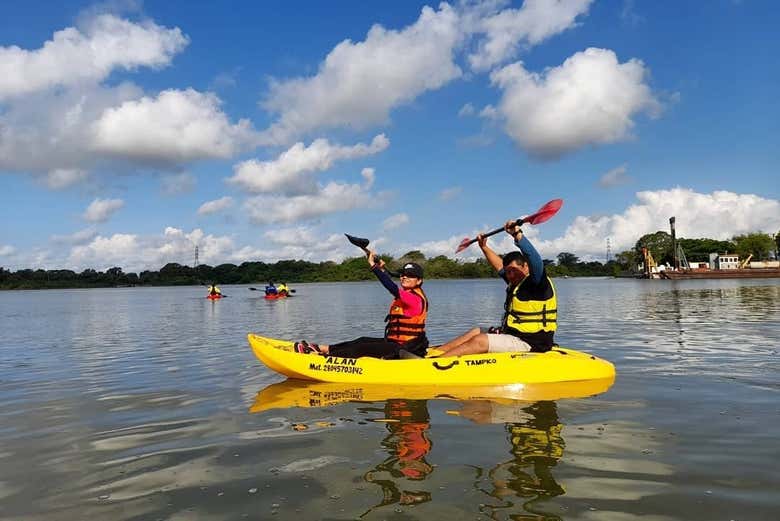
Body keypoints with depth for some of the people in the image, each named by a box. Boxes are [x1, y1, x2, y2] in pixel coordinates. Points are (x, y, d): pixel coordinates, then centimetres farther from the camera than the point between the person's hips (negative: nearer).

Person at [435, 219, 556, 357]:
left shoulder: (537, 283, -13)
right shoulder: (516, 283, 13)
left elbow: (535, 260, -32)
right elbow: (500, 265, 28)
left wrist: (517, 234, -38)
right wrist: (484, 247, 30)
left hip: (528, 343, -10)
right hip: (513, 335, 10)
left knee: (479, 341, -18)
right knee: (475, 332, 7)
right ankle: (434, 352, 4)